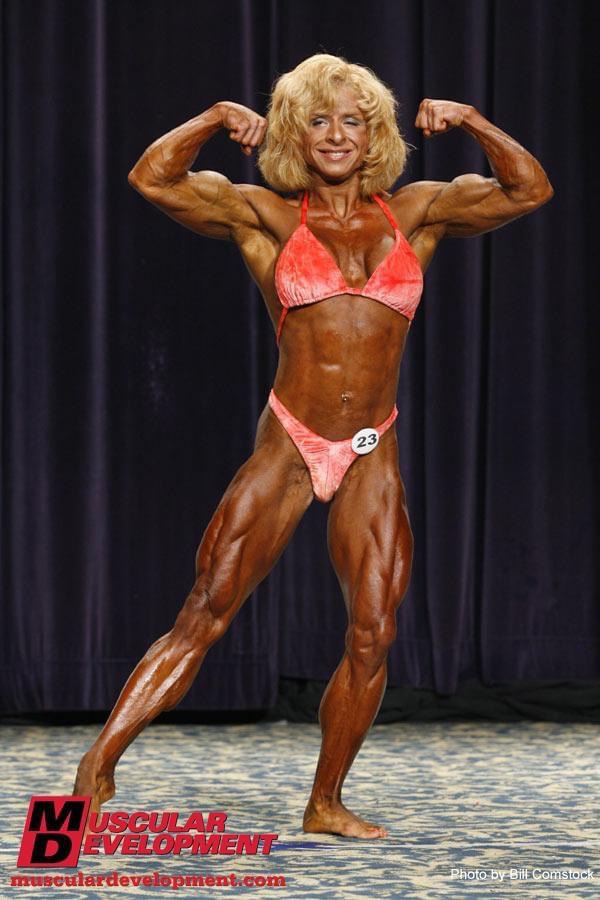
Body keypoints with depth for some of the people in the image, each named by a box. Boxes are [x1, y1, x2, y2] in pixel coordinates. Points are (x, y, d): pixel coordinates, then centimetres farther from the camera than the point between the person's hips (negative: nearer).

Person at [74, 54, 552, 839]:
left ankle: (325, 804, 13)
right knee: (204, 616, -6)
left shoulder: (414, 213, 10)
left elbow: (529, 190, 6)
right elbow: (152, 179, -5)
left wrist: (469, 122, 0)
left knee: (374, 635, -1)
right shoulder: (267, 218, 4)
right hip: (288, 446, -3)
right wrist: (216, 120, 1)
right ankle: (99, 767, -4)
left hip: (373, 456, 3)